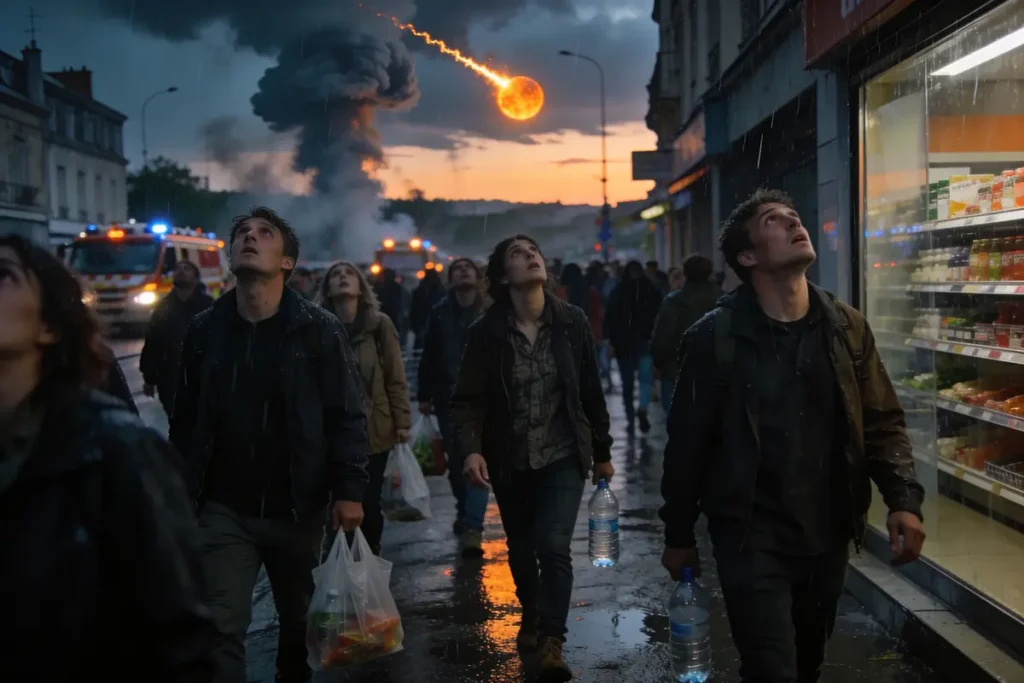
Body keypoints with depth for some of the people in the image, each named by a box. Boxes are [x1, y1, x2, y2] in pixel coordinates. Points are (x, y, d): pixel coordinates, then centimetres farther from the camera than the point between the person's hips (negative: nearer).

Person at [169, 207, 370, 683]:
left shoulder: (318, 330, -5)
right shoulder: (204, 330, 2)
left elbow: (348, 416, -6)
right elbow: (185, 418, 6)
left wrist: (349, 490, -14)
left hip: (299, 508, -1)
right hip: (224, 508, 1)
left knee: (300, 621, 16)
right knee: (219, 628, -6)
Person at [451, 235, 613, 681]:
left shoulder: (572, 323, -6)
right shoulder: (486, 332, -10)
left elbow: (591, 391, 2)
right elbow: (468, 398, -12)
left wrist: (602, 452, 7)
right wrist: (471, 448, -29)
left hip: (563, 456, -1)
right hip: (510, 461, 1)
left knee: (553, 546, -16)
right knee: (521, 550, 18)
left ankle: (552, 642, -3)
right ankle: (532, 615, 44)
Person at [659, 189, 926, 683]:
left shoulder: (847, 327, 1)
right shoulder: (714, 338, -10)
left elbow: (883, 424, 5)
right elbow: (687, 443, -5)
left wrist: (904, 500, -10)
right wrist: (678, 535, 1)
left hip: (828, 535, 5)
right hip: (751, 537, -4)